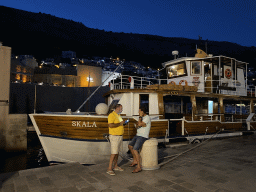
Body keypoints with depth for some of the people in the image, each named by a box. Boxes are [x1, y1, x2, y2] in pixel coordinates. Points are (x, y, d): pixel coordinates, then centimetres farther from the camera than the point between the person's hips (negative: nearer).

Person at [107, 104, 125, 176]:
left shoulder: (118, 115, 14)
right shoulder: (111, 115, -16)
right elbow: (110, 125, -28)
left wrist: (122, 123, 8)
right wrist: (119, 124, -20)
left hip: (120, 136, 9)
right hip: (114, 136, -9)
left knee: (117, 152, 14)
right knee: (114, 153, -10)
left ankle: (115, 166, 25)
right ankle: (109, 169, -3)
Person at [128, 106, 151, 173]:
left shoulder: (147, 118, -18)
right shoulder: (142, 117, 12)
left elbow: (139, 124, -26)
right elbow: (137, 126, 11)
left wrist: (140, 116, -18)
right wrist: (141, 125, -9)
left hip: (143, 137, -10)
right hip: (138, 135, 10)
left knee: (135, 150, -20)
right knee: (130, 146, 16)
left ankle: (139, 167, -11)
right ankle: (135, 161, 26)